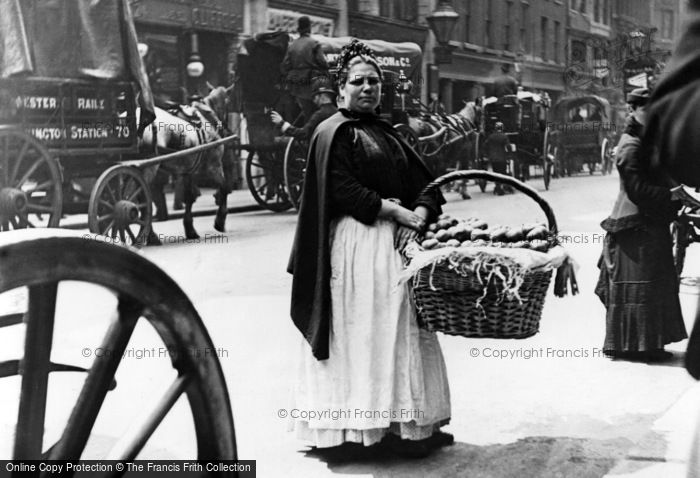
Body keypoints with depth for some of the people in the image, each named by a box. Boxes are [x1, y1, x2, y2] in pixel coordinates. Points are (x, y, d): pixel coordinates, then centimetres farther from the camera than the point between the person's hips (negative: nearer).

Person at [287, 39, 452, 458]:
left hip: (399, 241, 8)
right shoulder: (336, 132, -4)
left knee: (404, 330, 8)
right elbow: (344, 191, -14)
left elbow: (426, 184, 12)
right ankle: (360, 427, 0)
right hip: (359, 245, -8)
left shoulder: (389, 135, 19)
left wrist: (420, 215, -8)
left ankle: (415, 424, 15)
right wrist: (399, 212, -15)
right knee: (366, 333, -7)